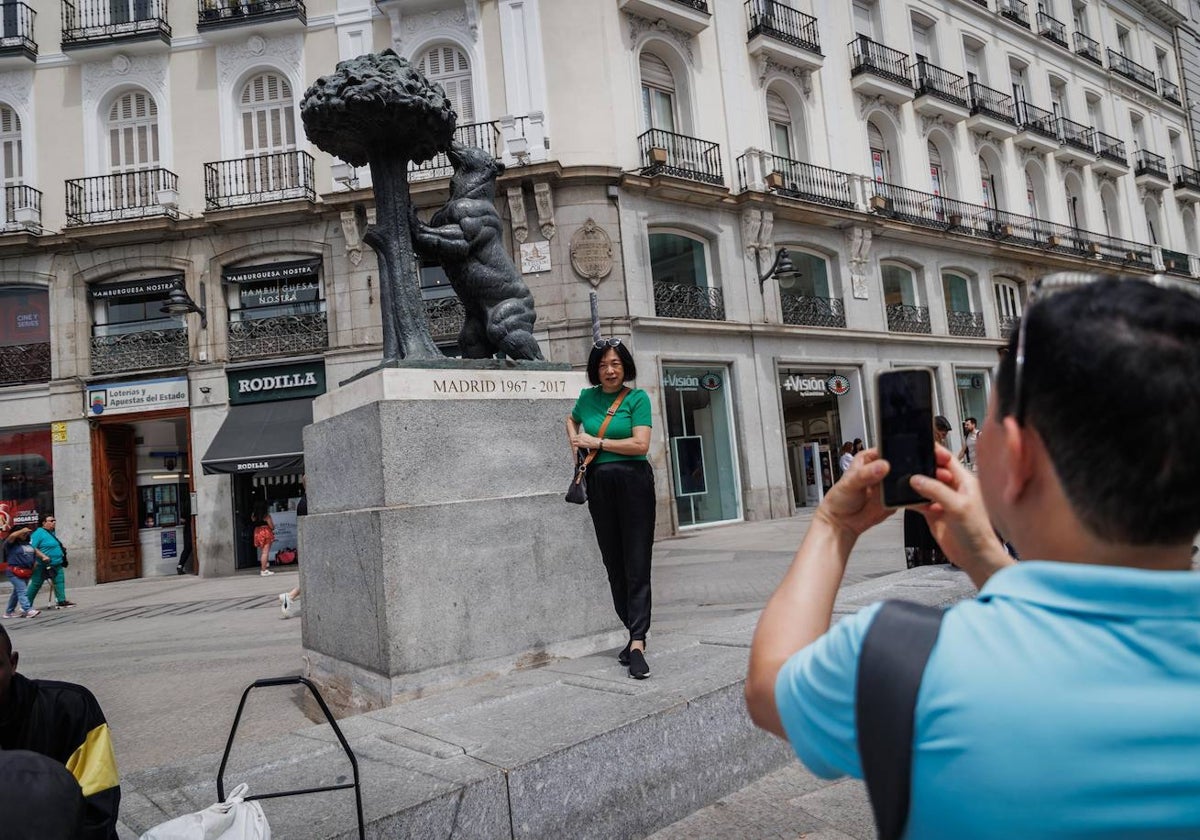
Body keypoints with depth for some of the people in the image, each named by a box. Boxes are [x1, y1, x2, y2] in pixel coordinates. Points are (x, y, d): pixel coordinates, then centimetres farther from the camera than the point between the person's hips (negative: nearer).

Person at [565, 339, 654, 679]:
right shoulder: (588, 396, 10)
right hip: (599, 484, 5)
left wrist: (597, 442, -8)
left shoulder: (637, 398, -3)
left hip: (633, 482, -5)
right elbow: (571, 420, 32)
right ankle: (635, 633, 22)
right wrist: (574, 440, 11)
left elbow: (640, 444, -14)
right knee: (614, 565, 10)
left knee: (637, 564, -7)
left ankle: (637, 643, -10)